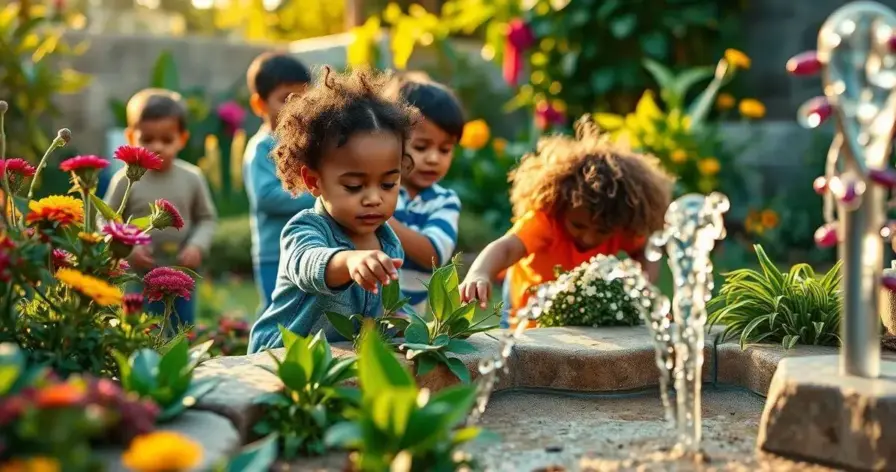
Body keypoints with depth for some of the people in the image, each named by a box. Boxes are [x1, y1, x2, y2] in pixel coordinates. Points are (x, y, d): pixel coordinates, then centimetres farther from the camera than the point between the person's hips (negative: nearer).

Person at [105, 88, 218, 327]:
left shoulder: (192, 178, -3)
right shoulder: (126, 180, -9)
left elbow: (207, 218, 6)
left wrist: (197, 246, -10)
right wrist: (128, 249, -16)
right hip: (137, 279, -2)